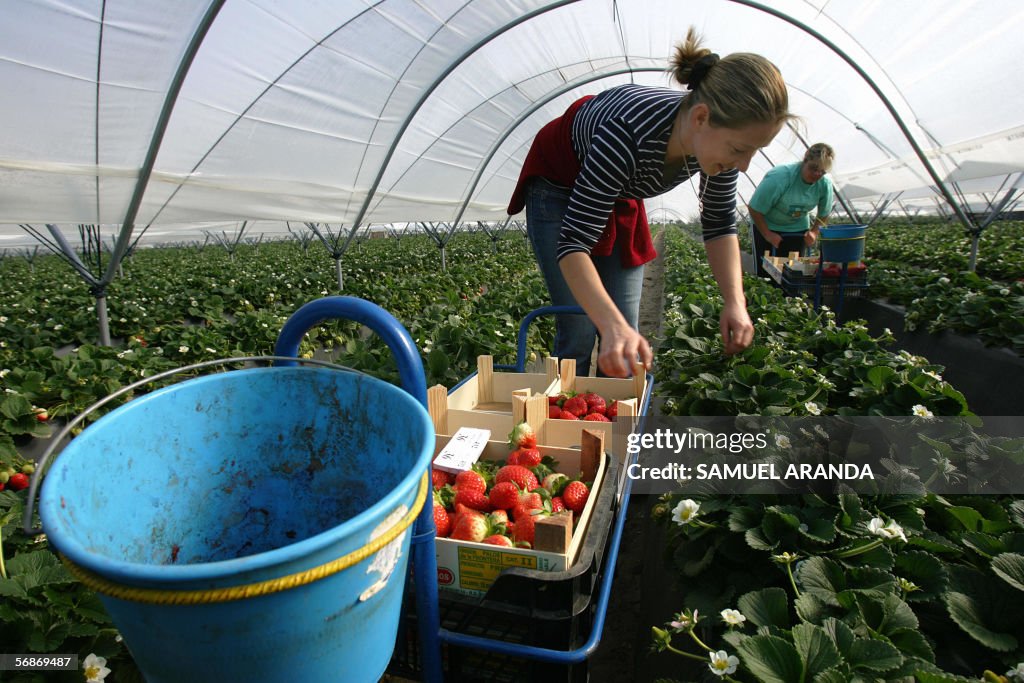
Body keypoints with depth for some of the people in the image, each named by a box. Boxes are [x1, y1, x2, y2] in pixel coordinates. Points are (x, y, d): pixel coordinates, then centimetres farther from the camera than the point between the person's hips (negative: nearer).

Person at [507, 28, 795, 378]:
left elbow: (720, 225, -6)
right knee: (580, 331, -10)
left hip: (619, 198, 6)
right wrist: (614, 326, -52)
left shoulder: (720, 139, -20)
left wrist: (734, 301, -20)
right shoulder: (629, 132, -39)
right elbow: (573, 243, -40)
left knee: (627, 333, 2)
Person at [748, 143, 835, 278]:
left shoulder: (825, 184, -12)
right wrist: (767, 234, -17)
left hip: (798, 228, 4)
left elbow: (824, 215, 5)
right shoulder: (779, 177, -28)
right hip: (768, 226, -4)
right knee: (766, 271, -11)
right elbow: (754, 209, -22)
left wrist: (814, 232, -11)